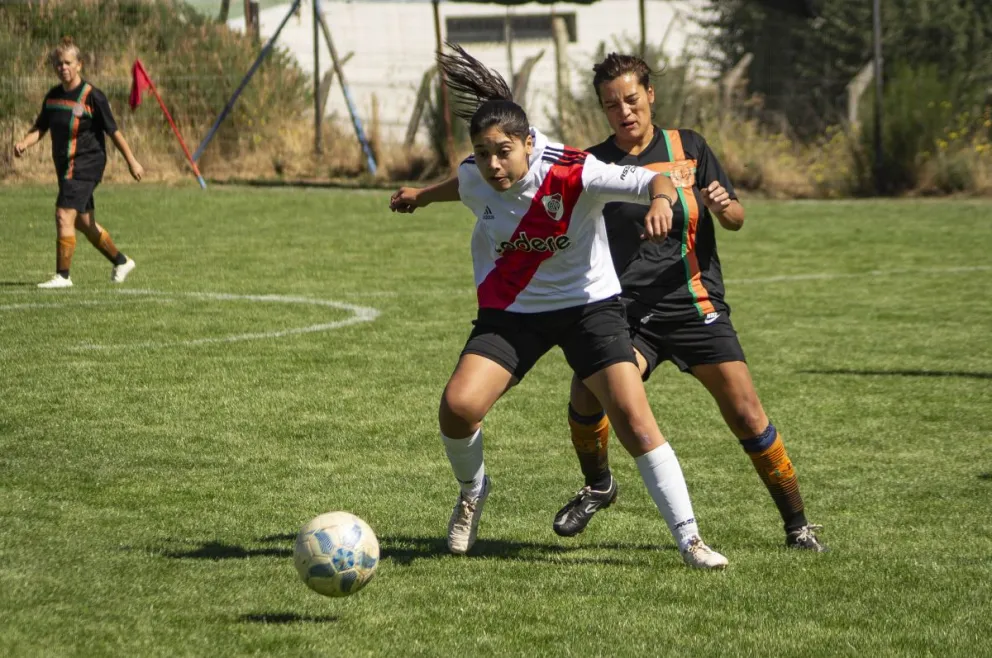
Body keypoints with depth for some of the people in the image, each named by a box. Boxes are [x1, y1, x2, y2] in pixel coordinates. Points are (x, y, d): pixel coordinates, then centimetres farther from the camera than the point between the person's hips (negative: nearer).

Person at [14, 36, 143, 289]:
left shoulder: (92, 96, -12)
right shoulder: (53, 96, 7)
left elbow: (113, 131, -8)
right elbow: (40, 127, 12)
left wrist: (132, 161, -5)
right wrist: (24, 143, -9)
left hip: (85, 165, -8)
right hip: (65, 167, 8)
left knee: (64, 215, -18)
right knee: (83, 222, 16)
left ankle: (62, 275, -13)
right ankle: (121, 262, 34)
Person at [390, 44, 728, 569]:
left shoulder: (572, 174, -25)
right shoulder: (475, 177, -10)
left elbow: (655, 181, -30)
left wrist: (660, 199, -53)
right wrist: (424, 196, 34)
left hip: (588, 304, -3)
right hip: (510, 310, 3)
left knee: (633, 417, -16)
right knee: (457, 405, -18)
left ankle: (689, 540, -7)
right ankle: (472, 491, 15)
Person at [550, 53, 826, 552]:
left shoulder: (688, 148, 6)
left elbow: (736, 220, 9)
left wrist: (723, 207, -13)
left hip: (695, 305, 0)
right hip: (628, 312, 0)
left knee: (746, 414, -8)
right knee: (586, 393, -23)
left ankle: (797, 525, 6)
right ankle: (597, 485, 7)